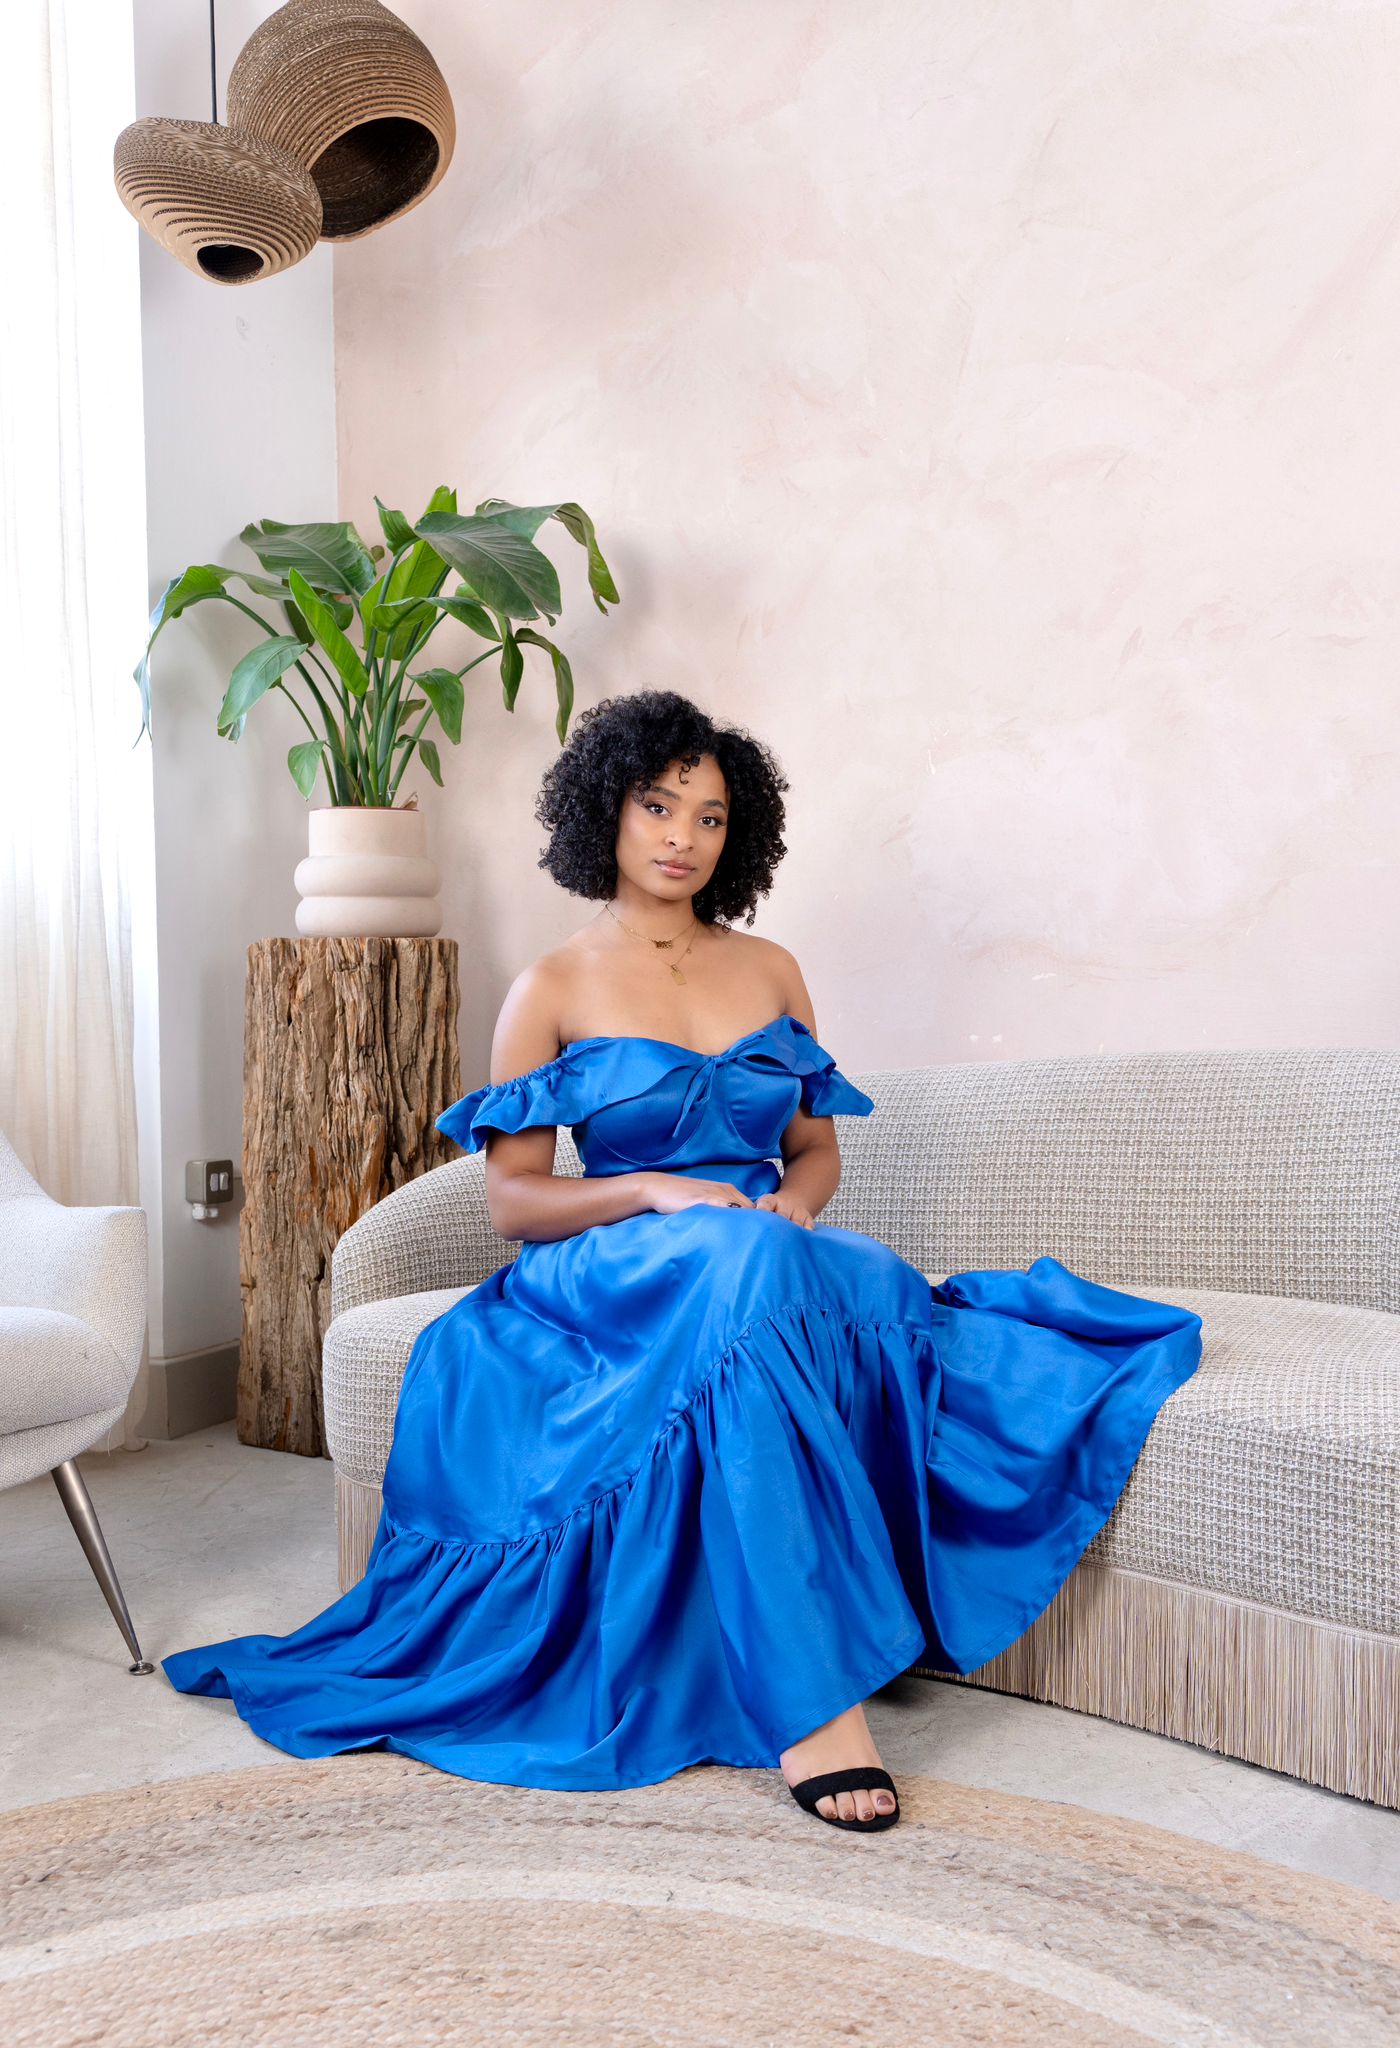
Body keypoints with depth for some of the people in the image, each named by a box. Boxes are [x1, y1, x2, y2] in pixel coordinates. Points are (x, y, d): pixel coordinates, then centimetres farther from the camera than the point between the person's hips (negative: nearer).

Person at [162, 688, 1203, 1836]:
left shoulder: (771, 969, 15)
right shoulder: (553, 990, 4)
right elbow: (513, 1200, 1)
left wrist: (793, 1204, -6)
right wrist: (657, 1192, -15)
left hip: (770, 1256, 4)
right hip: (620, 1275, -3)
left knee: (866, 1284, -34)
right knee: (746, 1270, -39)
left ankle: (803, 1688, -29)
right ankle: (815, 1693, -39)